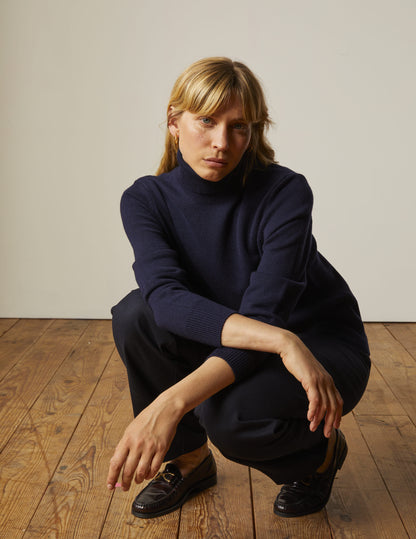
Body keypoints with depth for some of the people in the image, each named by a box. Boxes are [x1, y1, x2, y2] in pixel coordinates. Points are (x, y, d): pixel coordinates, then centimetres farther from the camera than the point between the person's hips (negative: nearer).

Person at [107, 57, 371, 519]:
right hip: (224, 344, 4)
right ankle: (188, 459, 0)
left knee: (227, 413, -34)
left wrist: (173, 402, -46)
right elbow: (164, 294, -30)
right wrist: (281, 340, -43)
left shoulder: (286, 194, -24)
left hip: (326, 345, -4)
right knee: (135, 314, -23)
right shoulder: (145, 199, -13)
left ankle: (319, 452, 3)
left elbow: (263, 313, -32)